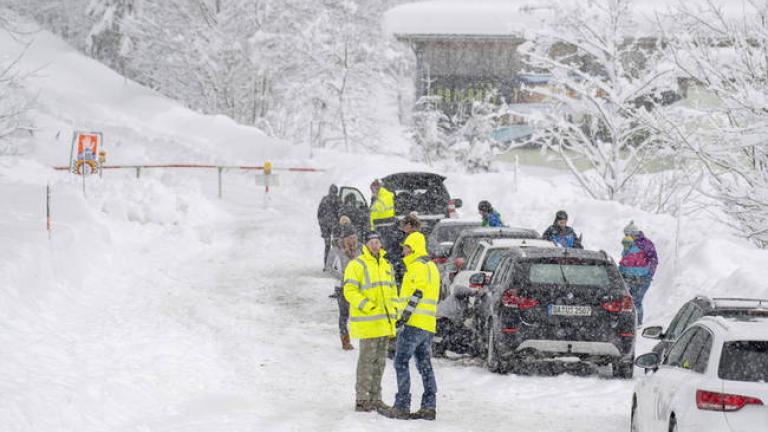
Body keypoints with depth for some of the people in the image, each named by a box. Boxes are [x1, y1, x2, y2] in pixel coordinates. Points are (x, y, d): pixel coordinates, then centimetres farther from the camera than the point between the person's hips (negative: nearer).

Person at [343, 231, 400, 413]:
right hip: (367, 321, -8)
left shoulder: (386, 265, 17)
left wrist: (394, 309, 10)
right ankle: (361, 400, -4)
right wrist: (367, 306, -22)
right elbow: (350, 291, -14)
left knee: (380, 360, 10)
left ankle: (375, 398, 17)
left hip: (384, 321, 8)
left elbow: (392, 289, 25)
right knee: (367, 359, -8)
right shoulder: (357, 265, -7)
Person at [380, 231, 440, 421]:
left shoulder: (418, 267, -11)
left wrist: (405, 315, -22)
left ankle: (402, 407, -8)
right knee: (425, 365, 10)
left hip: (414, 323, -10)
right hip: (428, 326, 10)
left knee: (401, 363, -6)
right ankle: (429, 407, 7)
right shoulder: (431, 267, 21)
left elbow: (417, 294, -20)